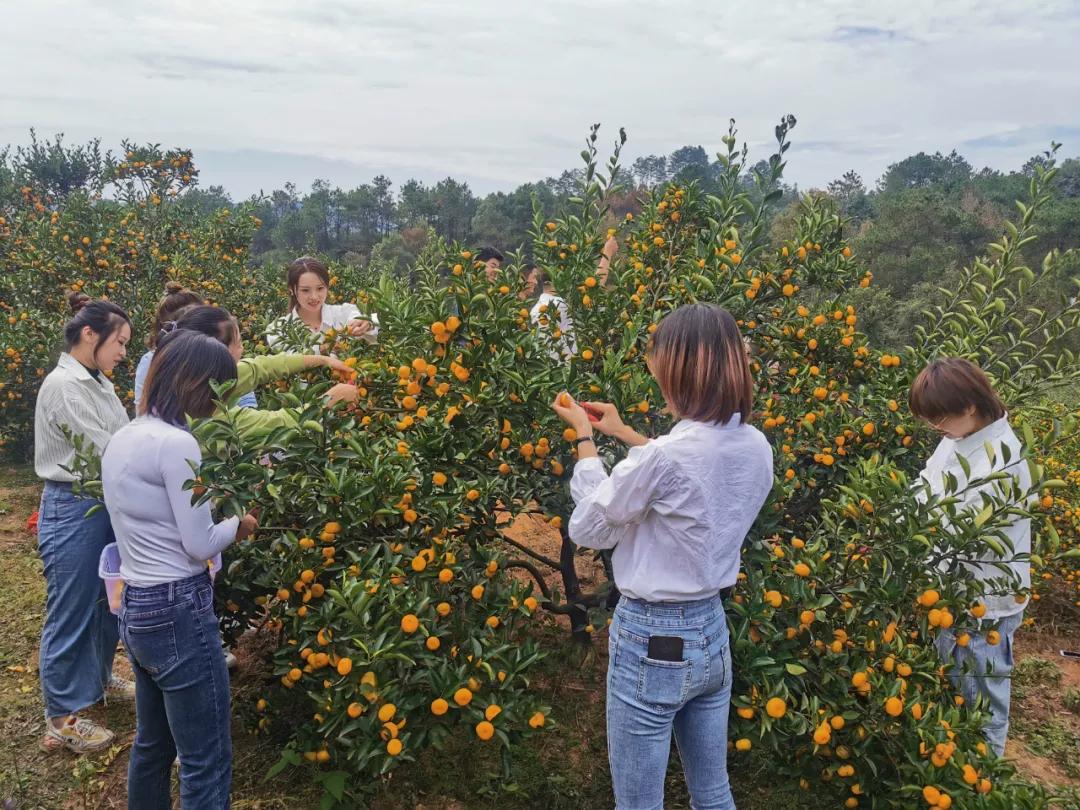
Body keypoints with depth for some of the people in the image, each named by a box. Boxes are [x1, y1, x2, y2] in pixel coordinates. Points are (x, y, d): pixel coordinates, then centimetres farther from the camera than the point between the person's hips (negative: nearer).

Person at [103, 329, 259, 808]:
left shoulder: (122, 439, 9)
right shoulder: (175, 443, -19)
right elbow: (198, 545, -16)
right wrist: (238, 525, 2)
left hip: (135, 607, 10)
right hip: (177, 612, -10)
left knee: (153, 745, 23)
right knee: (207, 763, 2)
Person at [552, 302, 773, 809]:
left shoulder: (667, 456, -26)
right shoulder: (756, 449, -3)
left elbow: (586, 530, -11)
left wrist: (585, 440, 1)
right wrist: (625, 435, 21)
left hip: (652, 640, -7)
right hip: (712, 632, 7)